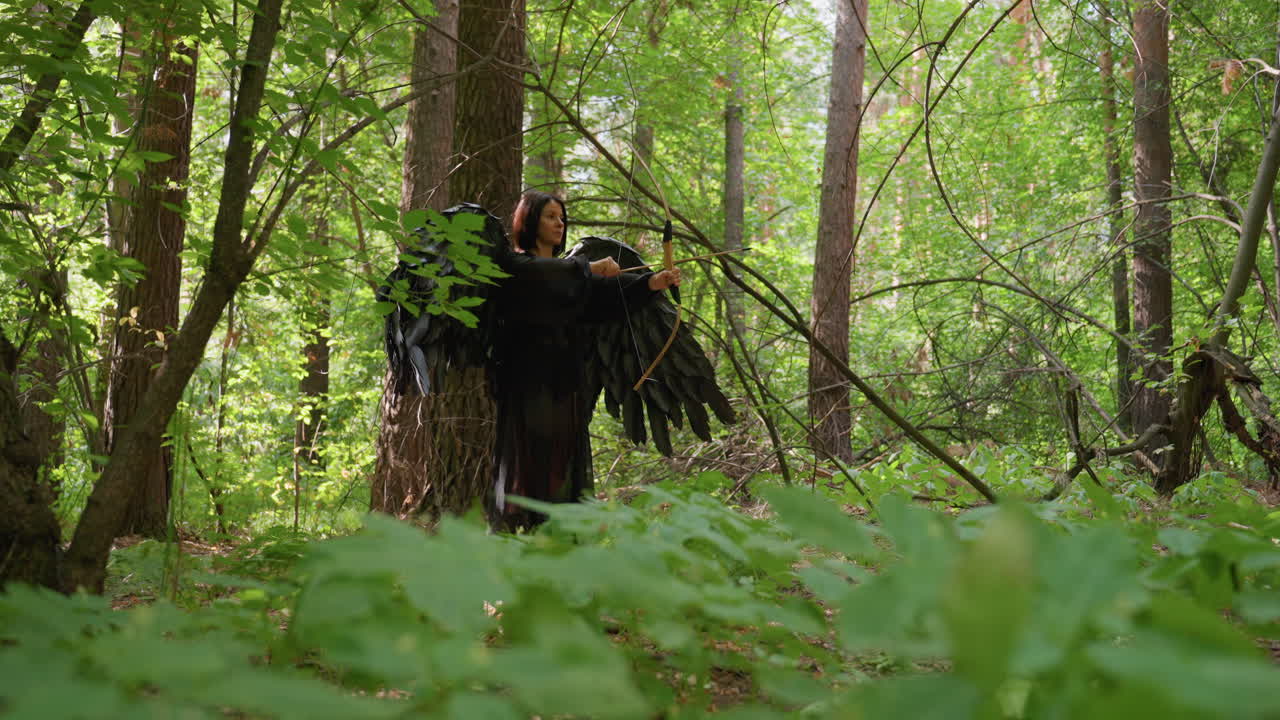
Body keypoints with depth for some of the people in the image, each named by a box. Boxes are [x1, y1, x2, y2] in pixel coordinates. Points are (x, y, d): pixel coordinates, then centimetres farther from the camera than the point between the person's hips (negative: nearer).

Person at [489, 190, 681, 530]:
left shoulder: (572, 271, 21)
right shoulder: (514, 264, 4)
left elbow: (611, 290, 1)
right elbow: (541, 274, -22)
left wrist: (652, 282, -16)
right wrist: (589, 268, -21)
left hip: (565, 384, 6)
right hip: (528, 383, -6)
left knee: (565, 460, 1)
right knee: (528, 458, -9)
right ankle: (515, 527, -7)